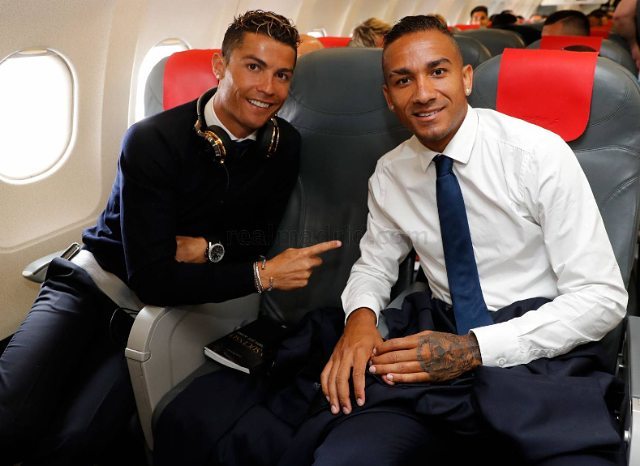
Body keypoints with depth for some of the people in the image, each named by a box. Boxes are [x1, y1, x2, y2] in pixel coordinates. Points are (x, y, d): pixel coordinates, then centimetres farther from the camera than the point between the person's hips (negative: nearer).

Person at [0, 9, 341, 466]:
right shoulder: (153, 141, -18)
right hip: (95, 280, -2)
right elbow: (153, 279, -22)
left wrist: (206, 248, -14)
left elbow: (261, 234, 5)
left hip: (162, 308, 2)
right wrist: (262, 275, -23)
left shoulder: (285, 146, -5)